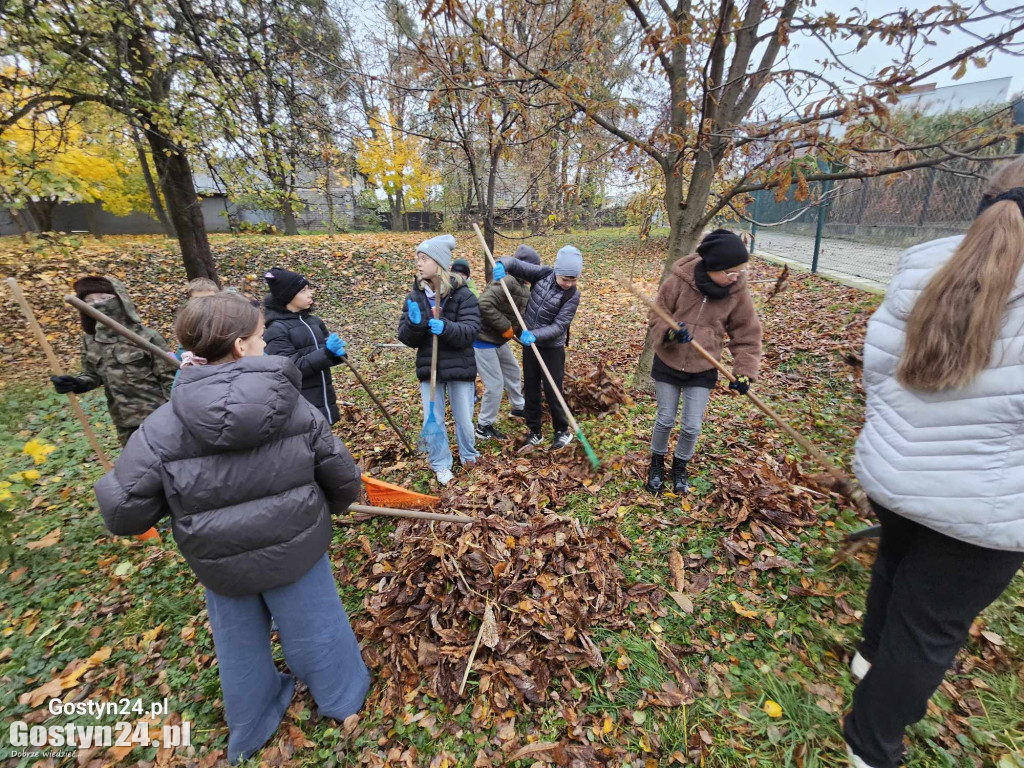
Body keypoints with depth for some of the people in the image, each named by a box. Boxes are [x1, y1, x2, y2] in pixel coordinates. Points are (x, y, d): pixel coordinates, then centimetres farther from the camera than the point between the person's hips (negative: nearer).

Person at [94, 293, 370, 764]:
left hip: (222, 562, 1)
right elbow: (342, 479, -10)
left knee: (240, 647, 28)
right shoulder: (295, 408, -18)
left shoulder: (164, 426, -19)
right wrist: (326, 509, 13)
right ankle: (343, 699, 51)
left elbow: (124, 513, -15)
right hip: (295, 549, -1)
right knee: (315, 627, 24)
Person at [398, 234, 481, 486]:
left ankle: (468, 456, 40)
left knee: (464, 420, 11)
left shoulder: (462, 294, -10)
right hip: (428, 368, 2)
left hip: (460, 367, -2)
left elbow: (471, 331, -17)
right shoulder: (414, 296, -1)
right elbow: (407, 338, -2)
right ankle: (441, 464, 30)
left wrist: (446, 327, -34)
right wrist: (414, 323, -24)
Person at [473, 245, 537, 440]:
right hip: (483, 340, -10)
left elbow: (517, 316, 16)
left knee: (513, 370, 25)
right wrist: (505, 327, -26)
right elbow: (485, 305, -33)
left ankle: (518, 407, 47)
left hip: (499, 340, 10)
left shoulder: (523, 287, 9)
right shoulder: (507, 282, -24)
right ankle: (483, 427, 14)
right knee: (495, 384, -4)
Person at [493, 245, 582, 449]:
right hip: (529, 343, 4)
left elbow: (559, 326, -22)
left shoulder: (572, 295, -17)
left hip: (552, 348, -4)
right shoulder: (543, 274, -8)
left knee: (552, 391, 2)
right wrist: (501, 265, -25)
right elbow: (516, 264, -3)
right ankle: (535, 432, 28)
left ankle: (562, 431, 25)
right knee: (530, 390, 12)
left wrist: (535, 335, -36)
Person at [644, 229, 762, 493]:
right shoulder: (680, 281, -18)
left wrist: (745, 370, -11)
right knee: (665, 419, 9)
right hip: (668, 363, -1)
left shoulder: (738, 293, -11)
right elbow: (656, 316, -8)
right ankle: (657, 462, 36)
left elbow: (747, 334, -1)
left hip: (703, 370, 1)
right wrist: (669, 332, -29)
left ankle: (680, 465, 34)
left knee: (692, 426, 4)